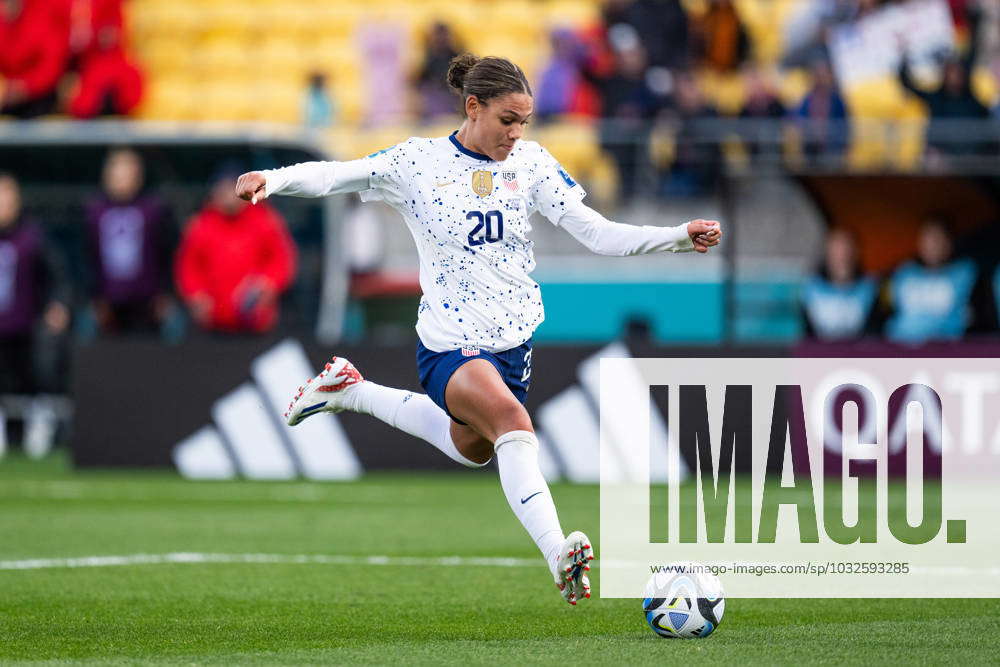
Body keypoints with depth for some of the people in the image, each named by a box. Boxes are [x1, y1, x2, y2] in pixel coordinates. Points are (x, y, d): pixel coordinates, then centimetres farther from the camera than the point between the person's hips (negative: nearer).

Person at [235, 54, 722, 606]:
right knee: (512, 419, -32)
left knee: (471, 448, 24)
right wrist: (272, 179, -31)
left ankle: (350, 390, 45)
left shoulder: (531, 163, -1)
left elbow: (598, 234, -4)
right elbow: (335, 176, -11)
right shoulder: (419, 163, -9)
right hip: (449, 345, -6)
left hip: (514, 338, 6)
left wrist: (680, 237, -15)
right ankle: (559, 557, -45)